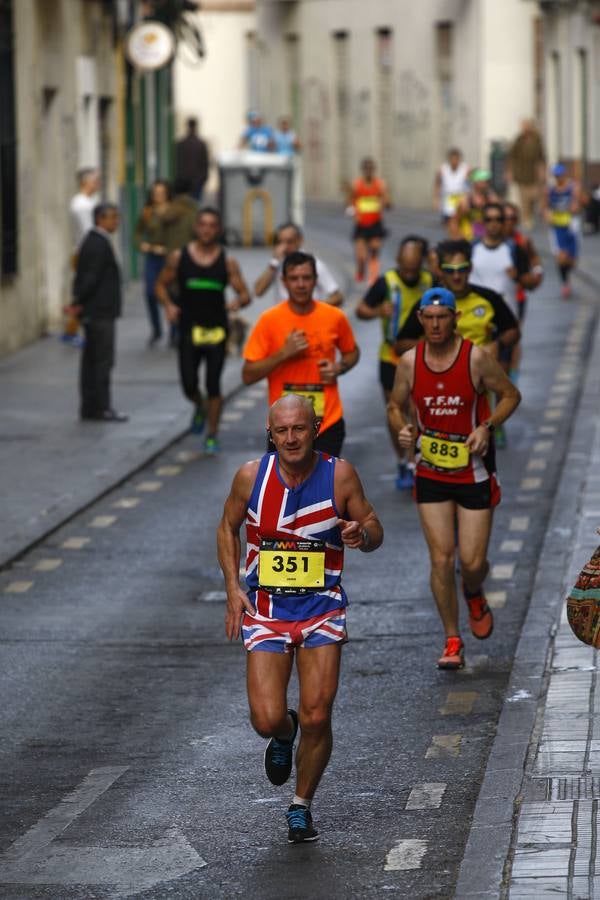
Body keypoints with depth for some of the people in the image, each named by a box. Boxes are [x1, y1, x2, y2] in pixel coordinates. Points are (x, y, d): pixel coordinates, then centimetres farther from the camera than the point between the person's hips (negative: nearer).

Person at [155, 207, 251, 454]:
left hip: (216, 331, -1)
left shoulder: (227, 262, 1)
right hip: (189, 330, 1)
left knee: (213, 386, -3)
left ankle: (212, 435, 11)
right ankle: (200, 408, 34)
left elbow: (245, 294, 3)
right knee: (189, 385, -2)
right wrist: (168, 305, -9)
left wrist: (238, 302, -20)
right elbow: (161, 285, 11)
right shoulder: (178, 258, 1)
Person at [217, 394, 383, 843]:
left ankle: (302, 806, 17)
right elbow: (228, 527, 10)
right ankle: (283, 735, 30)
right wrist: (233, 589, 0)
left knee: (316, 719, -7)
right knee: (267, 719, -10)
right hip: (265, 609, 0)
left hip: (322, 608, 0)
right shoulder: (251, 476, -7)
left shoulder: (340, 475, -8)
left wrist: (362, 533, -21)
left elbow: (374, 529, 4)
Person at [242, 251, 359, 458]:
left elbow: (352, 352, 18)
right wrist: (283, 353, -21)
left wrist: (339, 368, -5)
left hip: (328, 423, 1)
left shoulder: (335, 317, -2)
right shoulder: (269, 320, -7)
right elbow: (248, 375, -8)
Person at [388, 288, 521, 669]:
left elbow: (511, 395, -1)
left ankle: (474, 595, 37)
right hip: (431, 473, 2)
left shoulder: (477, 358, -12)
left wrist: (487, 427, -16)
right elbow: (396, 405, 10)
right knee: (441, 559, -4)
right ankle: (453, 641, 9)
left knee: (472, 561, -1)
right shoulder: (410, 362, -4)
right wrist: (402, 428, -12)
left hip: (474, 471, -2)